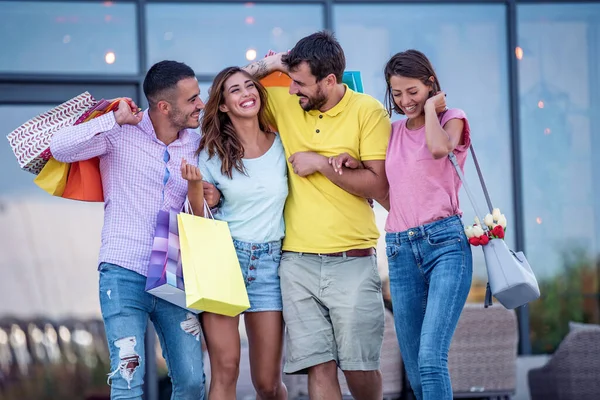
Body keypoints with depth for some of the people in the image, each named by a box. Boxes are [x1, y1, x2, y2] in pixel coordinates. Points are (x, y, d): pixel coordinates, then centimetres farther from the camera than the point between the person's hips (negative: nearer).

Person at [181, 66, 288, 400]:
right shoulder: (214, 154, 2)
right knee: (225, 370, -12)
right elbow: (199, 220, 6)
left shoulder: (281, 144, 5)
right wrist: (194, 184, -12)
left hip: (270, 262, 1)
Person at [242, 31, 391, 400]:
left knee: (360, 369, 1)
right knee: (319, 367, -2)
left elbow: (378, 185, -10)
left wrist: (321, 163, -11)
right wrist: (267, 65, 3)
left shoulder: (368, 112, -4)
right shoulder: (284, 104, 6)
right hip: (298, 262, 3)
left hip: (352, 262, -2)